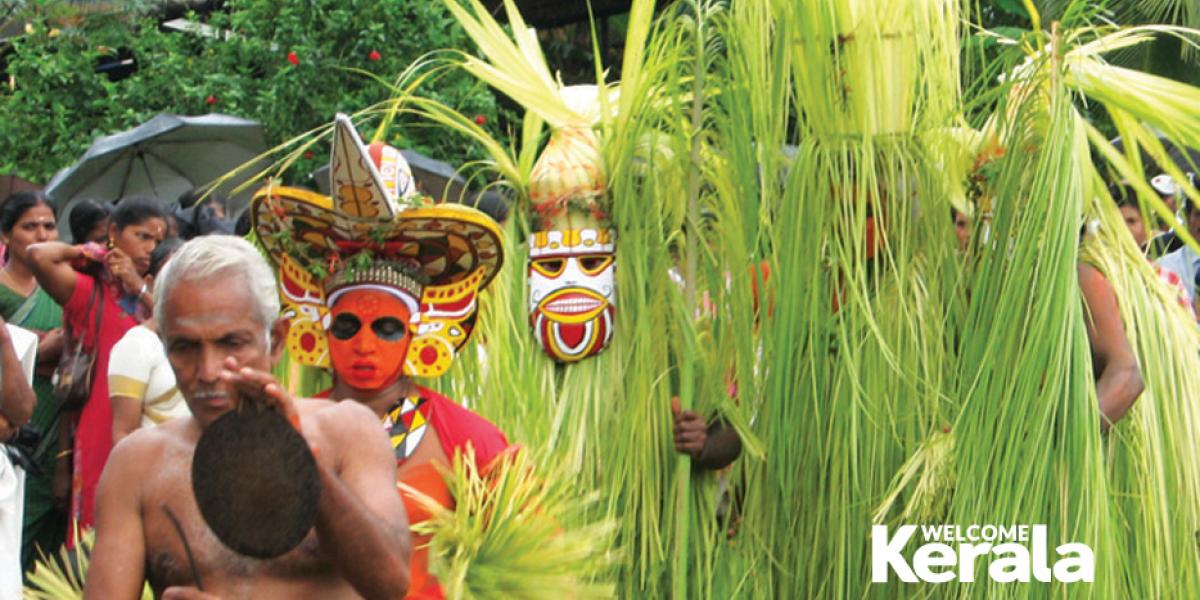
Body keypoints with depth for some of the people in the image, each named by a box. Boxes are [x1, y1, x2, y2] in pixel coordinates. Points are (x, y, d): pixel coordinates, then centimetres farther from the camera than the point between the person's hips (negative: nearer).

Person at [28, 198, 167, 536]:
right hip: (100, 429, -5)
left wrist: (140, 290, -3)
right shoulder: (89, 292, -1)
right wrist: (84, 252, 0)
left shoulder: (149, 295, 19)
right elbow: (38, 255, -19)